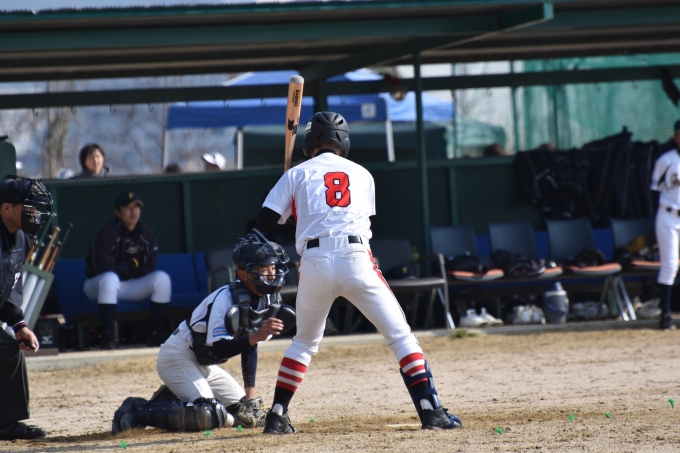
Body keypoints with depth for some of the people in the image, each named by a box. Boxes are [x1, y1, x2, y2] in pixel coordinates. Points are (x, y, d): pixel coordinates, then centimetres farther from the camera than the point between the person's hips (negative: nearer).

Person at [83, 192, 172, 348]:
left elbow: (148, 268, -4)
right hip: (98, 286, -5)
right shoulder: (107, 233, -18)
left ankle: (156, 335, -19)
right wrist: (132, 265, -13)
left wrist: (123, 268, -15)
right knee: (110, 278, -39)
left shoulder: (146, 233, -2)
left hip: (132, 286, 5)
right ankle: (107, 336, -39)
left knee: (162, 278, -18)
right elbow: (104, 269, -22)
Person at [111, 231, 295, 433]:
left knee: (248, 413, 8)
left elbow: (249, 347, 6)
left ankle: (171, 399, 18)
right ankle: (137, 410, -14)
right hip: (178, 357, -9)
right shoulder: (226, 299, -27)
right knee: (209, 417, -28)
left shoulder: (269, 300, -3)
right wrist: (255, 336, -46)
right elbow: (217, 350, -34)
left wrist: (250, 393, 1)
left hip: (204, 365, 9)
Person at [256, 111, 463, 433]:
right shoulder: (361, 174, 20)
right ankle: (430, 410, -10)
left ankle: (277, 416, 18)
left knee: (304, 342, 20)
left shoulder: (297, 174, 14)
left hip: (314, 263, 1)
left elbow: (264, 223, 10)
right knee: (400, 334, 2)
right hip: (357, 260, -1)